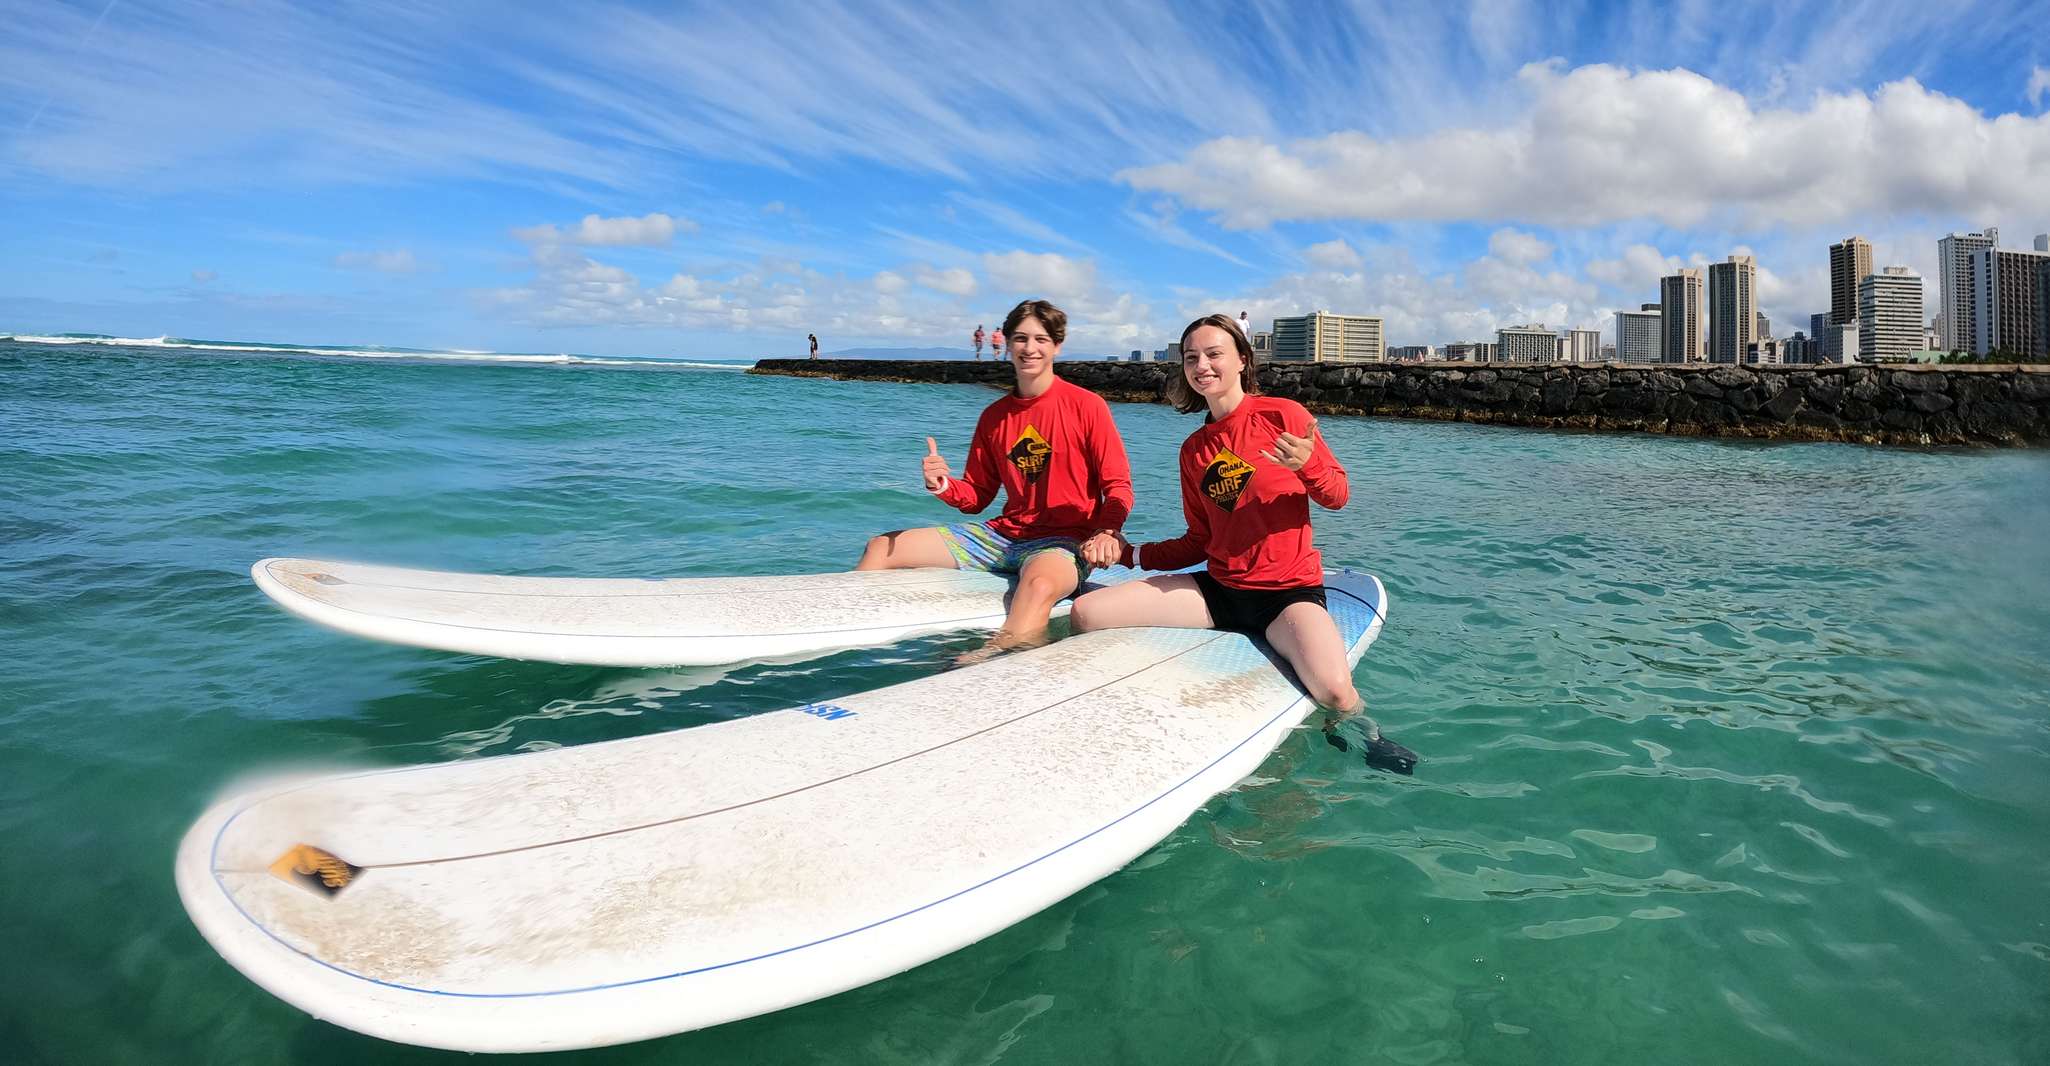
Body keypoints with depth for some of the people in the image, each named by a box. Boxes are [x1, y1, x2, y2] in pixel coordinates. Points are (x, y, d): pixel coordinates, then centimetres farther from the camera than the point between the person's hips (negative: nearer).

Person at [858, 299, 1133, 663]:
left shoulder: (1086, 405, -5)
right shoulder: (994, 417, 10)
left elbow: (1118, 487, -5)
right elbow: (976, 497, 13)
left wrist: (1107, 533, -25)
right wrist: (944, 485, -9)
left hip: (1064, 540, -6)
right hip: (1003, 534, 6)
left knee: (1040, 584, -44)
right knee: (880, 548, 0)